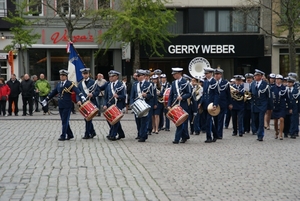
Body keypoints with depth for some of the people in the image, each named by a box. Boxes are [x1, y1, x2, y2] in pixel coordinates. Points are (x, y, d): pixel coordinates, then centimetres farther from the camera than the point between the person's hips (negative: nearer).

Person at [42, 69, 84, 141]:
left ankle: (63, 136, 0)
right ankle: (70, 135, 21)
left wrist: (82, 98, -35)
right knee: (64, 121, 11)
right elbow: (53, 93, 19)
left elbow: (77, 91, -20)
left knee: (65, 121, -5)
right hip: (60, 105, 6)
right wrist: (46, 100, 20)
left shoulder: (70, 84, -6)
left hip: (67, 106, -6)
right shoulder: (59, 84, 12)